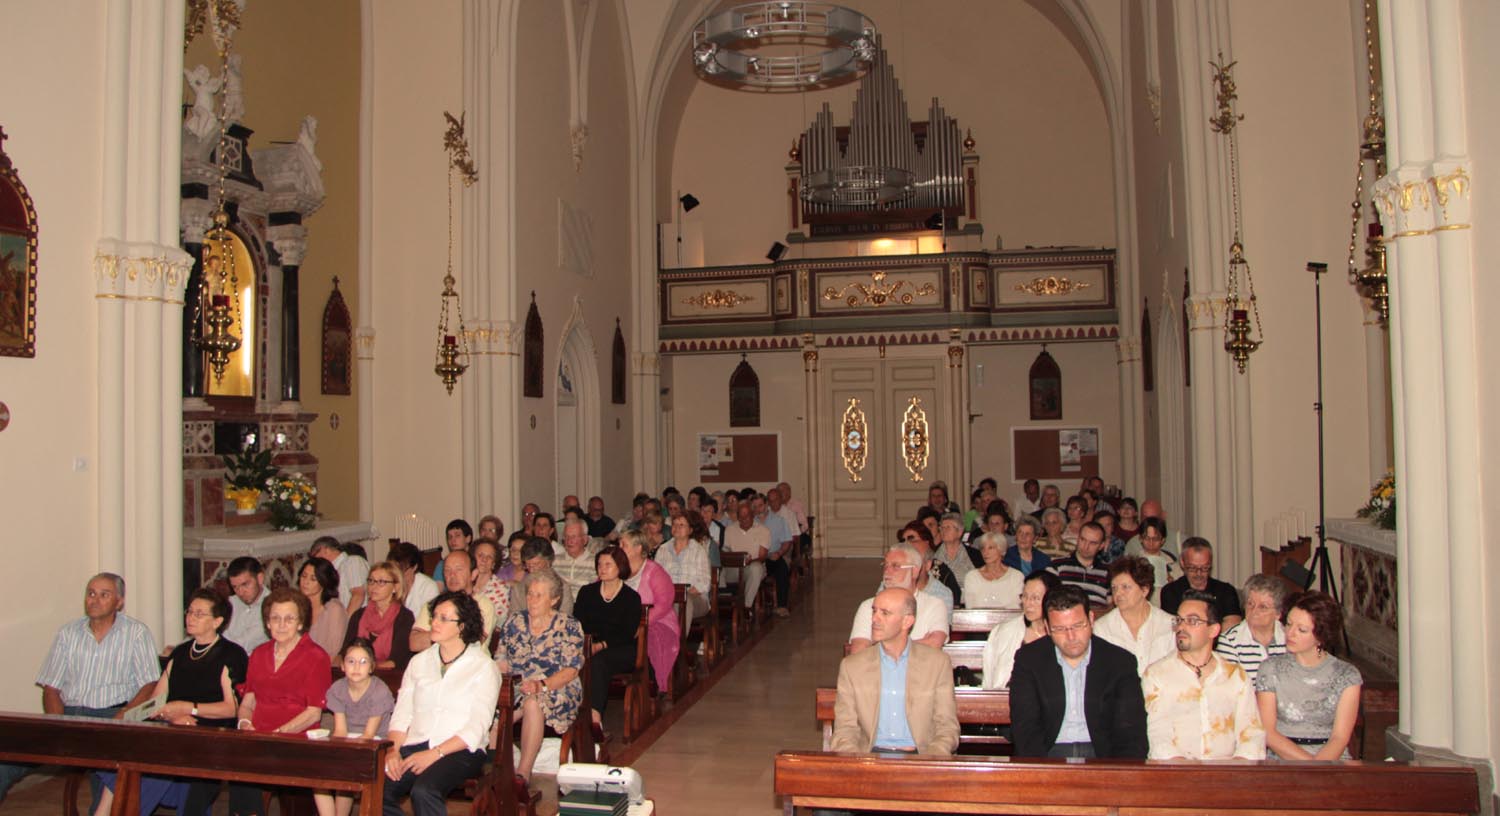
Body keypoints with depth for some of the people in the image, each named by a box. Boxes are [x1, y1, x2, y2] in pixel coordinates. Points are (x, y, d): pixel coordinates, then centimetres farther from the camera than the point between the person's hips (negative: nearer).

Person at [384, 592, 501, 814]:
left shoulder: (484, 667, 2)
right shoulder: (419, 662, 18)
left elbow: (477, 728, -7)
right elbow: (401, 715, 12)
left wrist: (434, 754, -17)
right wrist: (392, 750, -6)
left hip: (460, 752, -4)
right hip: (415, 746, 4)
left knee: (424, 791, -32)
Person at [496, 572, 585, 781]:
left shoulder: (568, 627, 2)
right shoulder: (515, 621, 15)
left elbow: (571, 670, -7)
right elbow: (502, 659, 14)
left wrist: (542, 685, -22)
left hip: (556, 690, -3)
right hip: (515, 688, 4)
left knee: (533, 703, -37)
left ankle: (523, 771, -32)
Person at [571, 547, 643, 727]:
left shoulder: (631, 597, 4)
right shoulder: (587, 592, 17)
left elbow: (628, 634, -7)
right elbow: (576, 623, 8)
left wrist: (601, 645, -21)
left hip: (621, 650, -3)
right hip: (589, 647, 3)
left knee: (598, 661, -35)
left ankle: (595, 715, -41)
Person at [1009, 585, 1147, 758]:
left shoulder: (1121, 662, 4)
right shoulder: (1028, 659, 3)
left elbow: (1131, 732, 0)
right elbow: (1025, 727, -4)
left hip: (1101, 754, 2)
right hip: (1050, 752, -2)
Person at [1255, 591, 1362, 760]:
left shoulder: (1348, 676, 5)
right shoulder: (1270, 668, 5)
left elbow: (1340, 738, -3)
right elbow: (1267, 732, -1)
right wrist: (1309, 762, -14)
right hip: (1282, 759, 0)